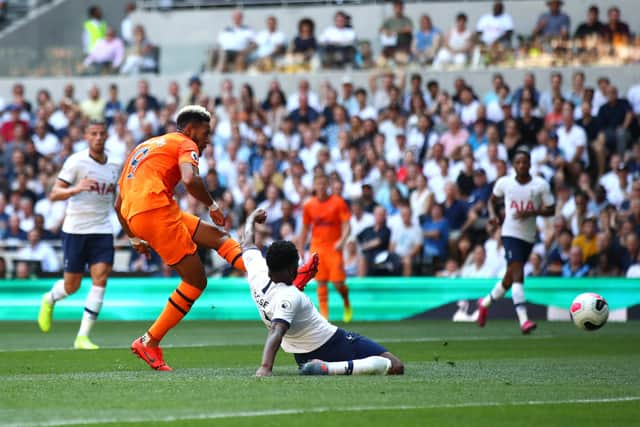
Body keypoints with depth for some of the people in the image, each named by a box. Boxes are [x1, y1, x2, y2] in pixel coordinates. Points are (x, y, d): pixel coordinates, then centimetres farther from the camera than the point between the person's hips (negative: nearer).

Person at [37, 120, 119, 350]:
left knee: (100, 279, -13)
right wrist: (75, 189, -31)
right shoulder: (76, 162, -8)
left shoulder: (114, 165, 8)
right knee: (71, 285, 4)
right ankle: (49, 300, 41)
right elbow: (54, 194, -14)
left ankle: (83, 337, -9)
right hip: (75, 229, -4)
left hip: (102, 230, 4)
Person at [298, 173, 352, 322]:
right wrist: (301, 250, 13)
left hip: (334, 248, -2)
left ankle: (347, 305, 22)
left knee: (338, 282, -6)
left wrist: (342, 240, -24)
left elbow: (346, 225, -6)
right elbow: (305, 229, 14)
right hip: (317, 247, 2)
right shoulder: (309, 205, 6)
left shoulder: (338, 202, -3)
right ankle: (323, 314, -2)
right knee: (321, 282, -4)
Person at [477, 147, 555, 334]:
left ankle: (486, 303, 40)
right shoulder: (504, 183, 0)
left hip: (529, 236, 3)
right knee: (518, 274, -20)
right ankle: (523, 320, -27)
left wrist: (531, 213, -17)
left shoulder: (541, 185, -2)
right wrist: (492, 214, -2)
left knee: (510, 278, 14)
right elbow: (492, 199, 18)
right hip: (511, 233, -3)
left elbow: (551, 210, -1)